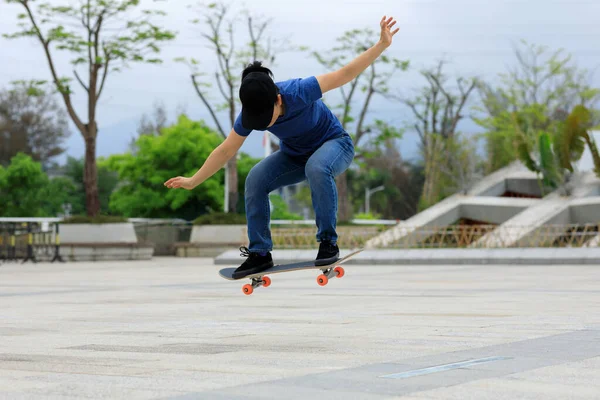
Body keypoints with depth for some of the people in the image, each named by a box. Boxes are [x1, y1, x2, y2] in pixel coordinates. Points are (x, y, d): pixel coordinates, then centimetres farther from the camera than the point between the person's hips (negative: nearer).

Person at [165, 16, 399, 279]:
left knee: (316, 168, -40)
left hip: (334, 144, -4)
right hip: (295, 155, 4)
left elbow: (344, 74, -29)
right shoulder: (249, 115, -22)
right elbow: (225, 151, -9)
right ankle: (260, 253, -10)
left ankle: (328, 241, -23)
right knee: (255, 179, -22)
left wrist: (381, 45, -36)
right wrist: (193, 181, -5)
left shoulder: (298, 92, -35)